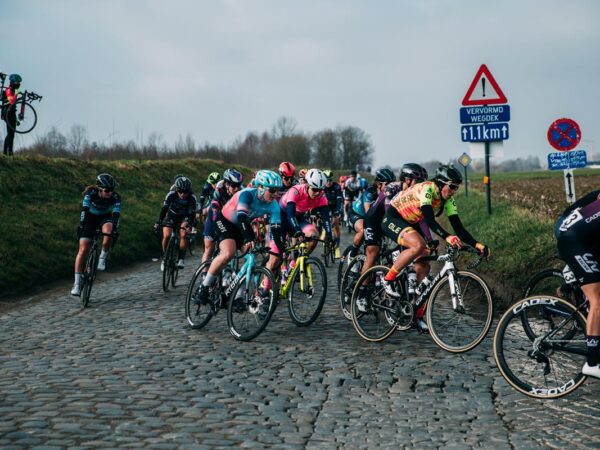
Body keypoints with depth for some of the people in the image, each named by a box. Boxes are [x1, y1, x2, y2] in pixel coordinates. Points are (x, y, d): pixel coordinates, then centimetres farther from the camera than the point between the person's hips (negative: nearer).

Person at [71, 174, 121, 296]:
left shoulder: (115, 198, -26)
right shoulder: (91, 193, -28)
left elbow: (116, 215, -34)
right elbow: (84, 210, -37)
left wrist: (114, 229, -48)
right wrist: (82, 225, -49)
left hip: (105, 218, 1)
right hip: (90, 218, -1)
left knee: (109, 232, -36)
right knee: (83, 249, -13)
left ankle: (103, 258, -10)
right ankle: (77, 284, -10)